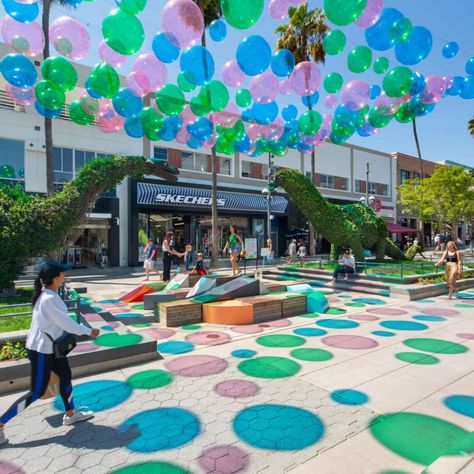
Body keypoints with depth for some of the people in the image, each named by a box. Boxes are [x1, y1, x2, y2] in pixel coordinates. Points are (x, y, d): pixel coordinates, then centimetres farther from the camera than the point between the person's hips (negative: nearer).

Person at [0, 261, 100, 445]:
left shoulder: (47, 293, 0)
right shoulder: (49, 299, -28)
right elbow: (66, 322, -22)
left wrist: (80, 331, 1)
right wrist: (89, 331, -9)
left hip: (51, 345, 10)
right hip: (40, 349, -10)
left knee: (65, 375, 19)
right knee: (37, 392, 2)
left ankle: (70, 414, 35)